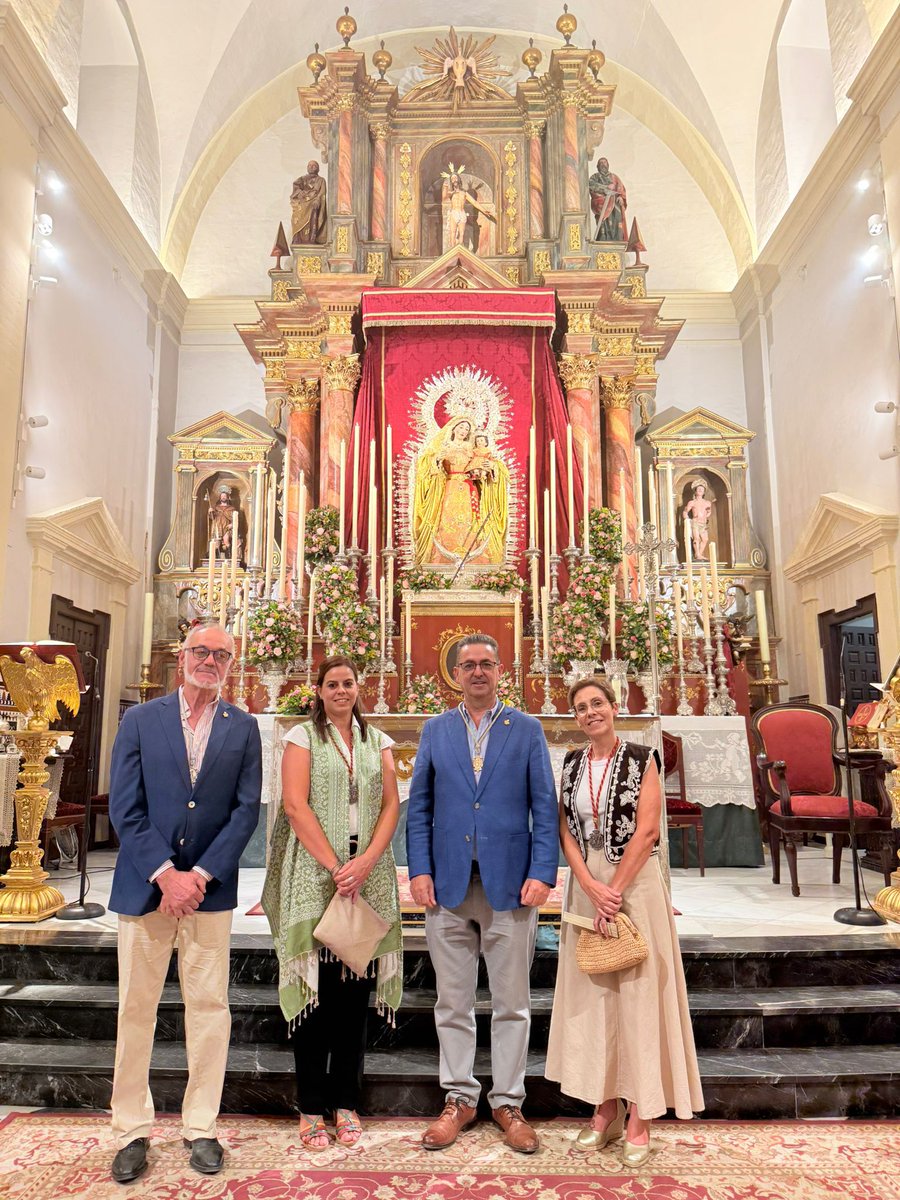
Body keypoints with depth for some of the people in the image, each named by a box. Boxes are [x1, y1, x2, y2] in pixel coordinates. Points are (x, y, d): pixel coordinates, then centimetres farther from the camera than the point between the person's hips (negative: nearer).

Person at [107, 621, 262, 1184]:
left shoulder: (243, 727, 3)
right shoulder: (140, 719, 2)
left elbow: (247, 809, -2)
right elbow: (125, 808, -4)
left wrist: (200, 875, -11)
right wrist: (165, 874, -12)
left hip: (210, 887, 0)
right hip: (145, 883, 0)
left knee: (210, 1009, 7)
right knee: (136, 1010, 8)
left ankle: (202, 1127, 23)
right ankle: (134, 1131, 25)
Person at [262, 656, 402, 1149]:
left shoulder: (377, 741, 13)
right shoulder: (303, 737, 3)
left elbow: (391, 805, 6)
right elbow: (295, 804, -7)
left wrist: (366, 861, -9)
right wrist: (334, 866, -13)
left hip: (368, 879, 3)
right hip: (313, 878, -3)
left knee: (355, 992, 8)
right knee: (315, 990, 2)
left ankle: (346, 1103, 22)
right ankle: (311, 1108, 16)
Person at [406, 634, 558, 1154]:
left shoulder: (527, 730, 3)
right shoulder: (436, 730, 7)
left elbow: (545, 808, 1)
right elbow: (418, 807, 7)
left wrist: (543, 872, -8)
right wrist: (420, 869, -2)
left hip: (510, 885, -1)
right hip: (449, 885, 1)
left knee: (512, 1003, 10)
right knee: (453, 1002, 12)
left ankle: (508, 1102, 26)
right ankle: (459, 1099, 28)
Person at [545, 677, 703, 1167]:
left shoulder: (641, 759, -6)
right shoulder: (570, 765, 6)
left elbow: (647, 831, -12)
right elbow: (566, 831, 2)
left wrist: (615, 891, -15)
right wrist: (593, 889, -11)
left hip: (636, 882, -4)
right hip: (586, 885, 4)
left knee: (637, 990, 1)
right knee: (591, 992, 9)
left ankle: (640, 1118, 14)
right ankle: (606, 1108, 24)